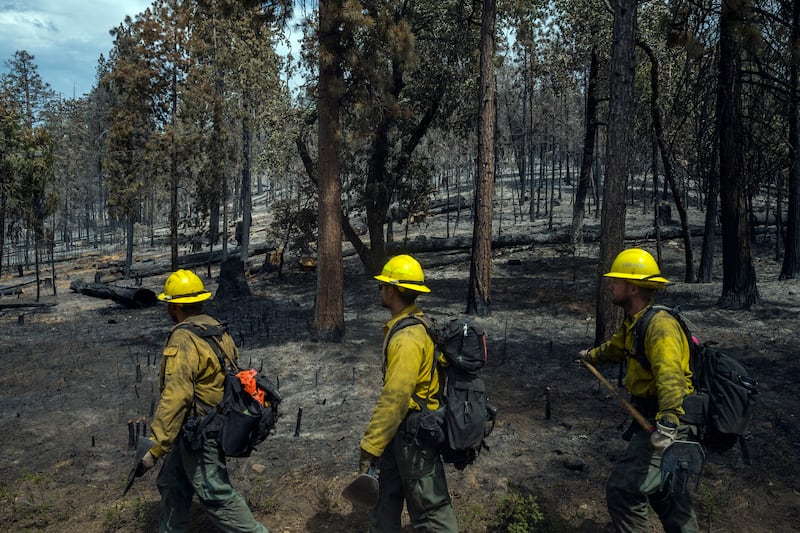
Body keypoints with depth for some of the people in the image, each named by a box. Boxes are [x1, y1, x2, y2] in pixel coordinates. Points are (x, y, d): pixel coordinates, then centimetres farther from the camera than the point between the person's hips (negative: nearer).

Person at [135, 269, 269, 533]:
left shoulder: (183, 341, -23)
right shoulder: (218, 329, 4)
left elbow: (175, 399, -28)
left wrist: (154, 448, -25)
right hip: (219, 421, 10)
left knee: (216, 495, 2)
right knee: (172, 484, 22)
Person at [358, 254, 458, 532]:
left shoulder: (408, 338, -24)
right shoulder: (416, 323, 8)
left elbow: (395, 399, -28)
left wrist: (370, 447, -23)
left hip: (414, 428, -10)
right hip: (402, 425, 10)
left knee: (428, 505, 2)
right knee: (384, 495, 19)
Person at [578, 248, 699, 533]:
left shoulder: (661, 326, -24)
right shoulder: (632, 322, 8)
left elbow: (670, 378, -38)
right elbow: (616, 346, 31)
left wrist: (667, 426, -50)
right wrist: (592, 355, 49)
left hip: (667, 421, -10)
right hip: (649, 414, 10)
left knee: (624, 489, -13)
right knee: (662, 487, 22)